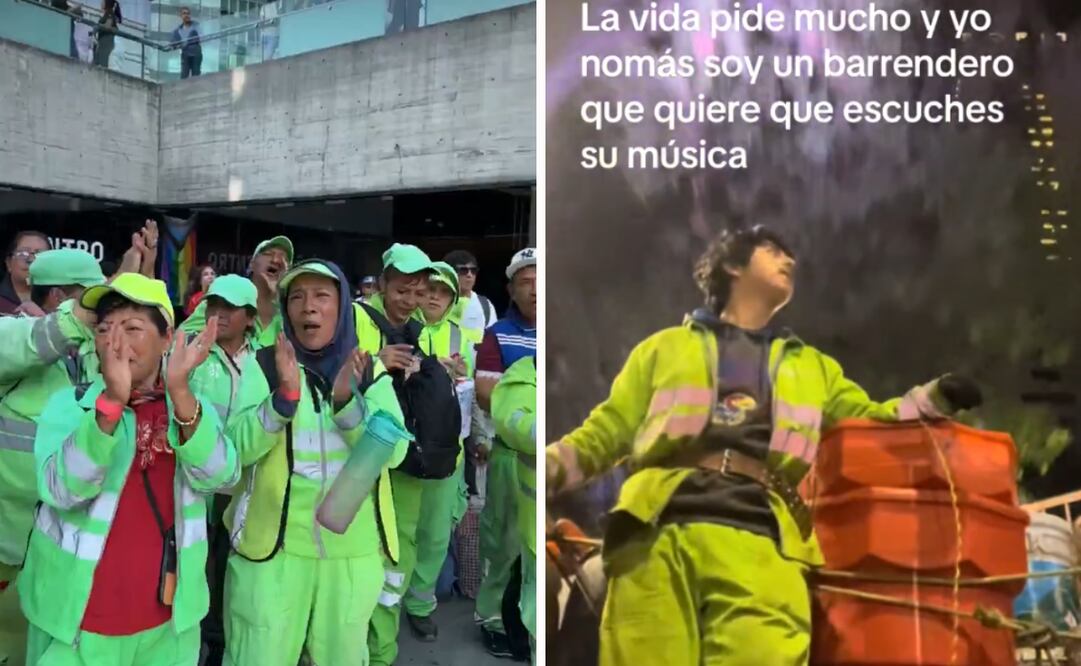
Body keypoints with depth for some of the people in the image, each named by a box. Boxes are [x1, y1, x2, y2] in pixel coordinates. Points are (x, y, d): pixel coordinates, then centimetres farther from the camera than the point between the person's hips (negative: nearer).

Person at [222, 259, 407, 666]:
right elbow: (239, 448, -14)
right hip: (273, 544, -2)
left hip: (354, 549, 2)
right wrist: (285, 394, -28)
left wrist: (346, 401, -23)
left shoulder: (370, 372, 3)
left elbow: (393, 452, -9)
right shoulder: (262, 366, -2)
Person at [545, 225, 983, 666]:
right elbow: (607, 429, 19)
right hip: (658, 526, -1)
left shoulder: (813, 367, 33)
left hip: (762, 540, 2)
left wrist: (935, 397, 9)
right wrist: (543, 469, 4)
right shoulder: (667, 346, 24)